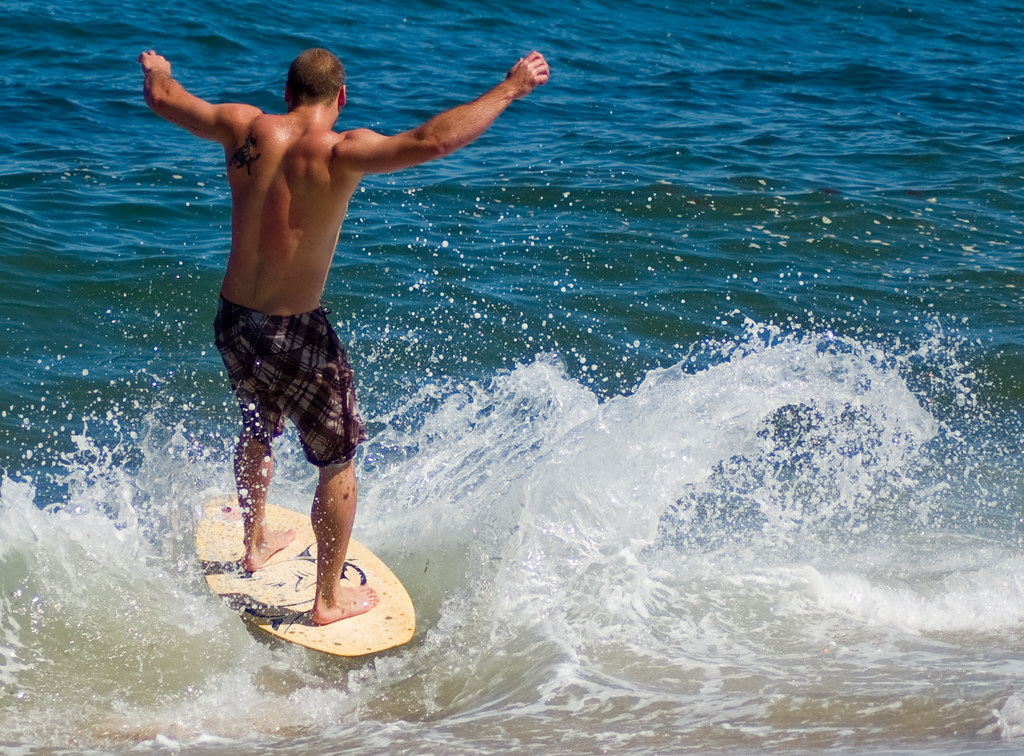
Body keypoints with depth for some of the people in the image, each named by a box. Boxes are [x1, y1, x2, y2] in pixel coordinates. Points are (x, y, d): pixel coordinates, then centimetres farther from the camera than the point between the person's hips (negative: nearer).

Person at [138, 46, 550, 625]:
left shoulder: (247, 129, -5)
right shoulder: (340, 153, -20)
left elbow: (163, 100, 10)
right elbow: (432, 141, -32)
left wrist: (157, 70, 33)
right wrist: (511, 88, -23)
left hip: (232, 321, 6)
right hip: (294, 333, -6)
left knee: (259, 429, 33)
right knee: (339, 460, 13)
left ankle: (255, 544, 53)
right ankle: (330, 599, 21)